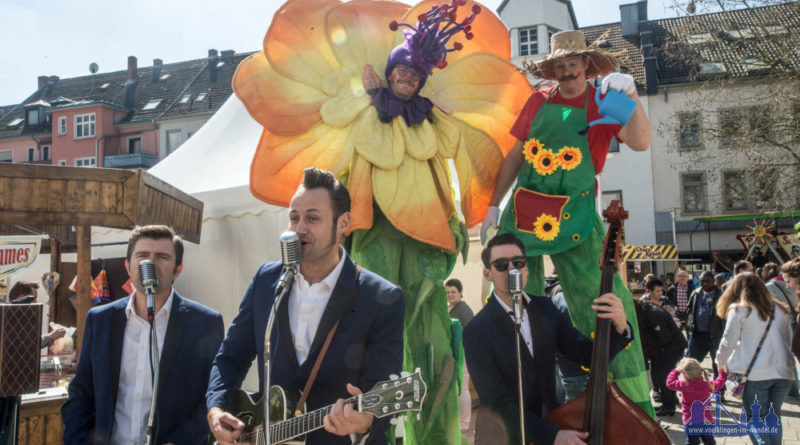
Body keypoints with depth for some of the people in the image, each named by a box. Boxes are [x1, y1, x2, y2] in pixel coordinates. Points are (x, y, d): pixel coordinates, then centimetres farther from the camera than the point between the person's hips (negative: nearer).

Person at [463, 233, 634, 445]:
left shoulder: (545, 308, 1)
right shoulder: (476, 332, -16)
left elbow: (591, 356, 0)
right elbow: (498, 404, -17)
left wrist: (619, 327, -18)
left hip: (552, 422, 4)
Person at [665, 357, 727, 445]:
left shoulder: (685, 385, -20)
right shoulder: (707, 384, -6)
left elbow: (670, 382, -9)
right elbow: (719, 384, 14)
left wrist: (676, 371, 2)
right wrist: (723, 374, 30)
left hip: (691, 421, -5)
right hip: (707, 420, 5)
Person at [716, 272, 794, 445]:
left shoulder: (739, 310, -3)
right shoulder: (781, 310, 11)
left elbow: (728, 341, 0)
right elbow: (788, 341, 17)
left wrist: (721, 363, 15)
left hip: (755, 373, -4)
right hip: (784, 371, 5)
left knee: (754, 418, 4)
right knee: (773, 416, 18)